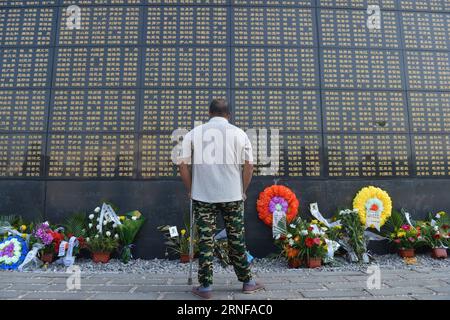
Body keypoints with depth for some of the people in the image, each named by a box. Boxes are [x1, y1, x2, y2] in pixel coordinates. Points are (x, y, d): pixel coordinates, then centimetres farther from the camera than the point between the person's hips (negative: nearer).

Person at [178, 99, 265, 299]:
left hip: (202, 196, 0)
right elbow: (248, 166, 0)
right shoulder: (239, 133, 3)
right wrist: (242, 191, 11)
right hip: (232, 196, 0)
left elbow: (183, 166, 2)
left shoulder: (193, 134, 4)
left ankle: (205, 287, 12)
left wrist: (191, 190, 13)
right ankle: (247, 282, 22)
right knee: (236, 239, 10)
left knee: (205, 240, 6)